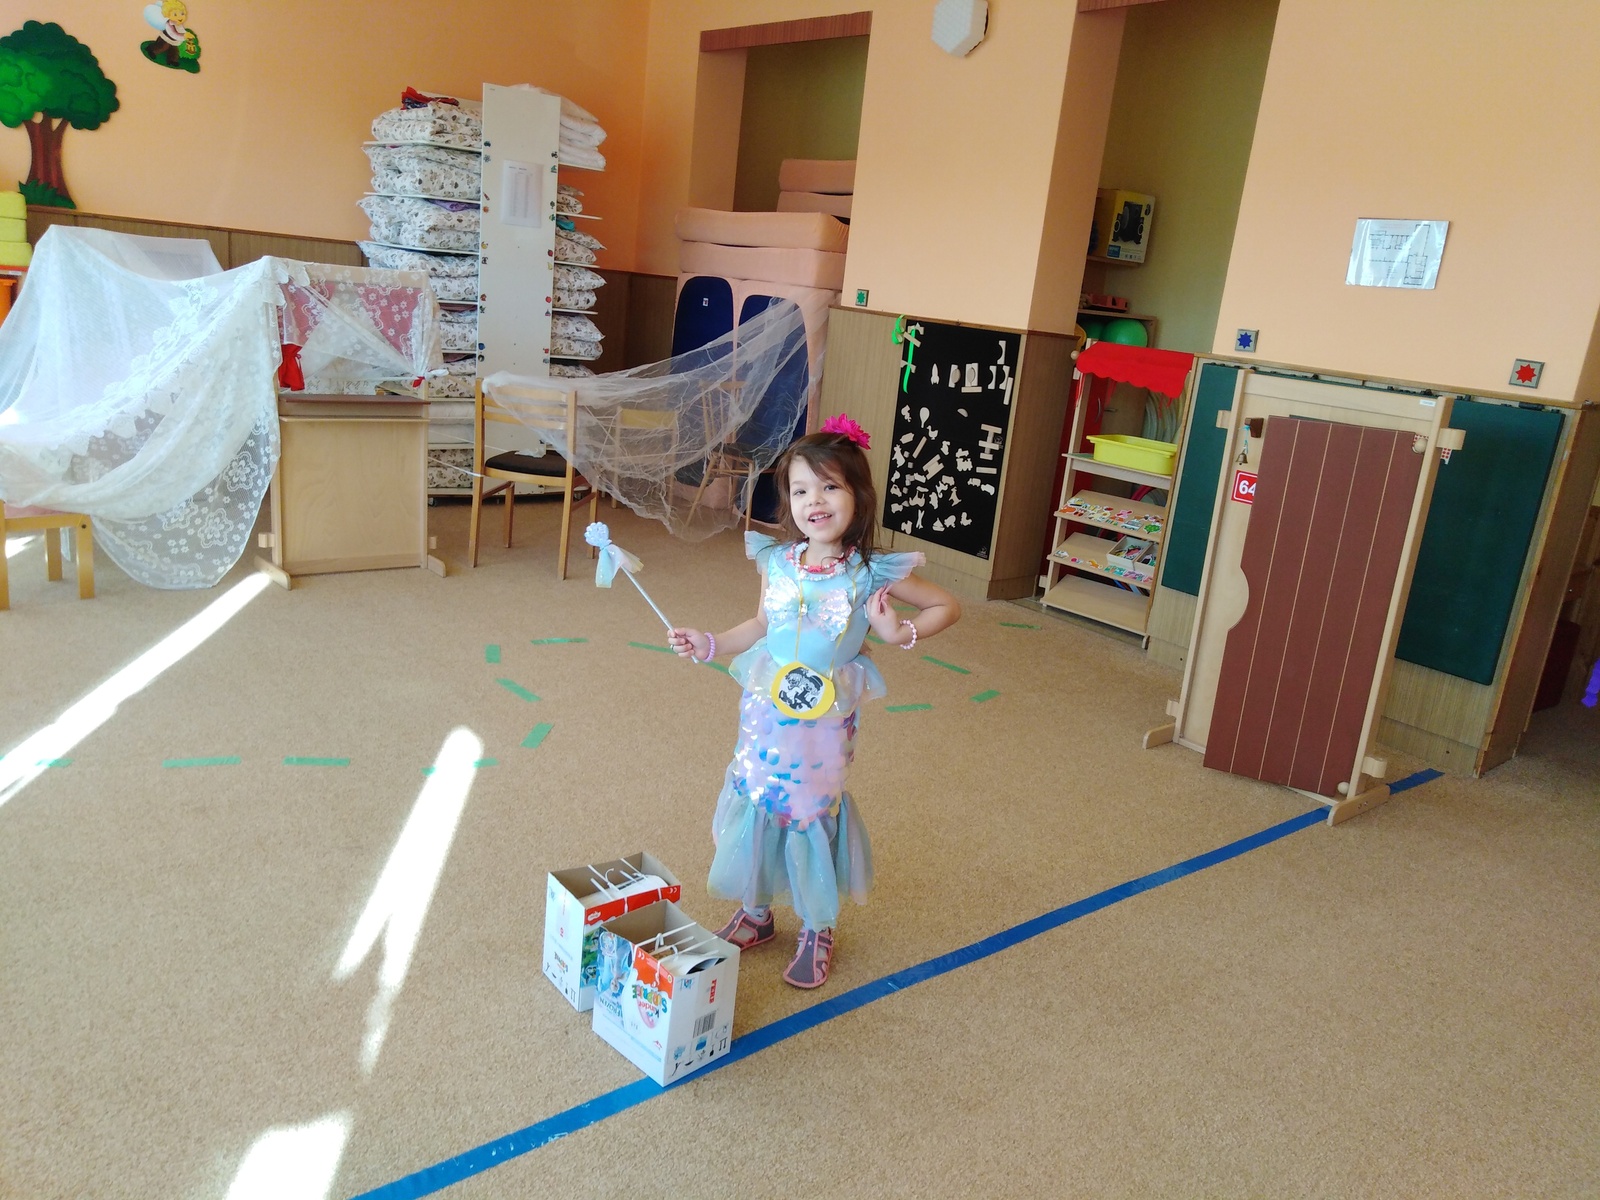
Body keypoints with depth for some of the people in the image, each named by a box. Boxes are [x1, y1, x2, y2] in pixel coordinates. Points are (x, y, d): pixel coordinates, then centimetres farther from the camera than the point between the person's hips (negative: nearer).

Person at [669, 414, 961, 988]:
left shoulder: (872, 573, -14)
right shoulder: (776, 561, -6)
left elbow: (947, 606, -3)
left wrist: (901, 633, -18)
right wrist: (710, 644, 1)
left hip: (825, 722, -3)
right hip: (765, 710, 3)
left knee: (813, 815, 7)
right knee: (753, 805, 13)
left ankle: (818, 930, 29)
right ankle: (755, 913, 36)